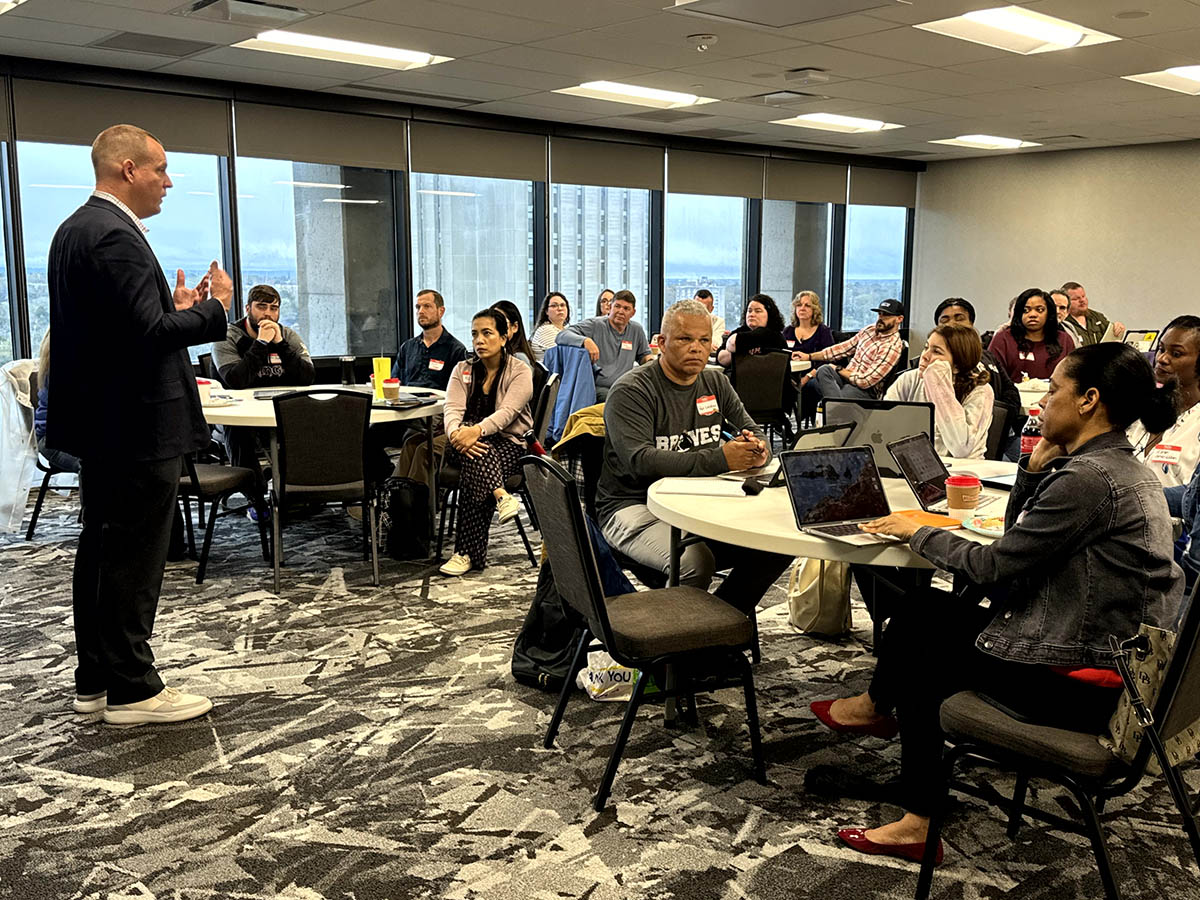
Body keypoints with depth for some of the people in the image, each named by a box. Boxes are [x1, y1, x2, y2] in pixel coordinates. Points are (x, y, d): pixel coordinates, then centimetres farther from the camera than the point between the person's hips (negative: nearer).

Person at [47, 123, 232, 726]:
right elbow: (148, 332, -25)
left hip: (101, 425, 11)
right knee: (135, 560, -1)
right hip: (137, 427, -11)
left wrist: (175, 308, 11)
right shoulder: (115, 235, -18)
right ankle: (132, 691, 9)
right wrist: (214, 306, -11)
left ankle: (94, 681, 26)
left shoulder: (76, 229, 15)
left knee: (101, 552, 15)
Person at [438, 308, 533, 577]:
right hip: (465, 445, 4)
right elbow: (452, 410, -5)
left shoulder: (520, 372, 0)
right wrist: (457, 433, -29)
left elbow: (507, 412, -17)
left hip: (509, 445, -3)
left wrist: (478, 430, -35)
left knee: (474, 466, -33)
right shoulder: (462, 370, 12)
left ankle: (468, 553, -33)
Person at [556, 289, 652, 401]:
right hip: (597, 387, -5)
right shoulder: (595, 325, 0)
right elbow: (561, 336, -11)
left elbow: (644, 354, 34)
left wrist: (650, 360, 8)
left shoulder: (636, 330, 17)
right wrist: (585, 340, -30)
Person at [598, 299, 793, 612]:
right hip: (636, 506, -7)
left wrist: (757, 451, -15)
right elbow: (640, 461, -23)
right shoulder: (631, 391, -9)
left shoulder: (716, 383, 13)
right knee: (695, 563, -35)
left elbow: (754, 432, 13)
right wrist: (719, 459, -28)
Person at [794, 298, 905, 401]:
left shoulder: (892, 347, -16)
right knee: (824, 370, -25)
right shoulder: (870, 330, 10)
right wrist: (809, 356, 8)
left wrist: (838, 370, -6)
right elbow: (843, 348, 15)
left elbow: (865, 381, -19)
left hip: (866, 390, -7)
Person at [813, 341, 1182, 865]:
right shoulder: (1126, 469, 9)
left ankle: (876, 705, 32)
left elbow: (992, 566, -19)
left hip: (1078, 684, -9)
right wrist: (1036, 465, -1)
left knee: (922, 629, 6)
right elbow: (1018, 530, 13)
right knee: (926, 611, 14)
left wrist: (918, 533, -4)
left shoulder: (1089, 477, -23)